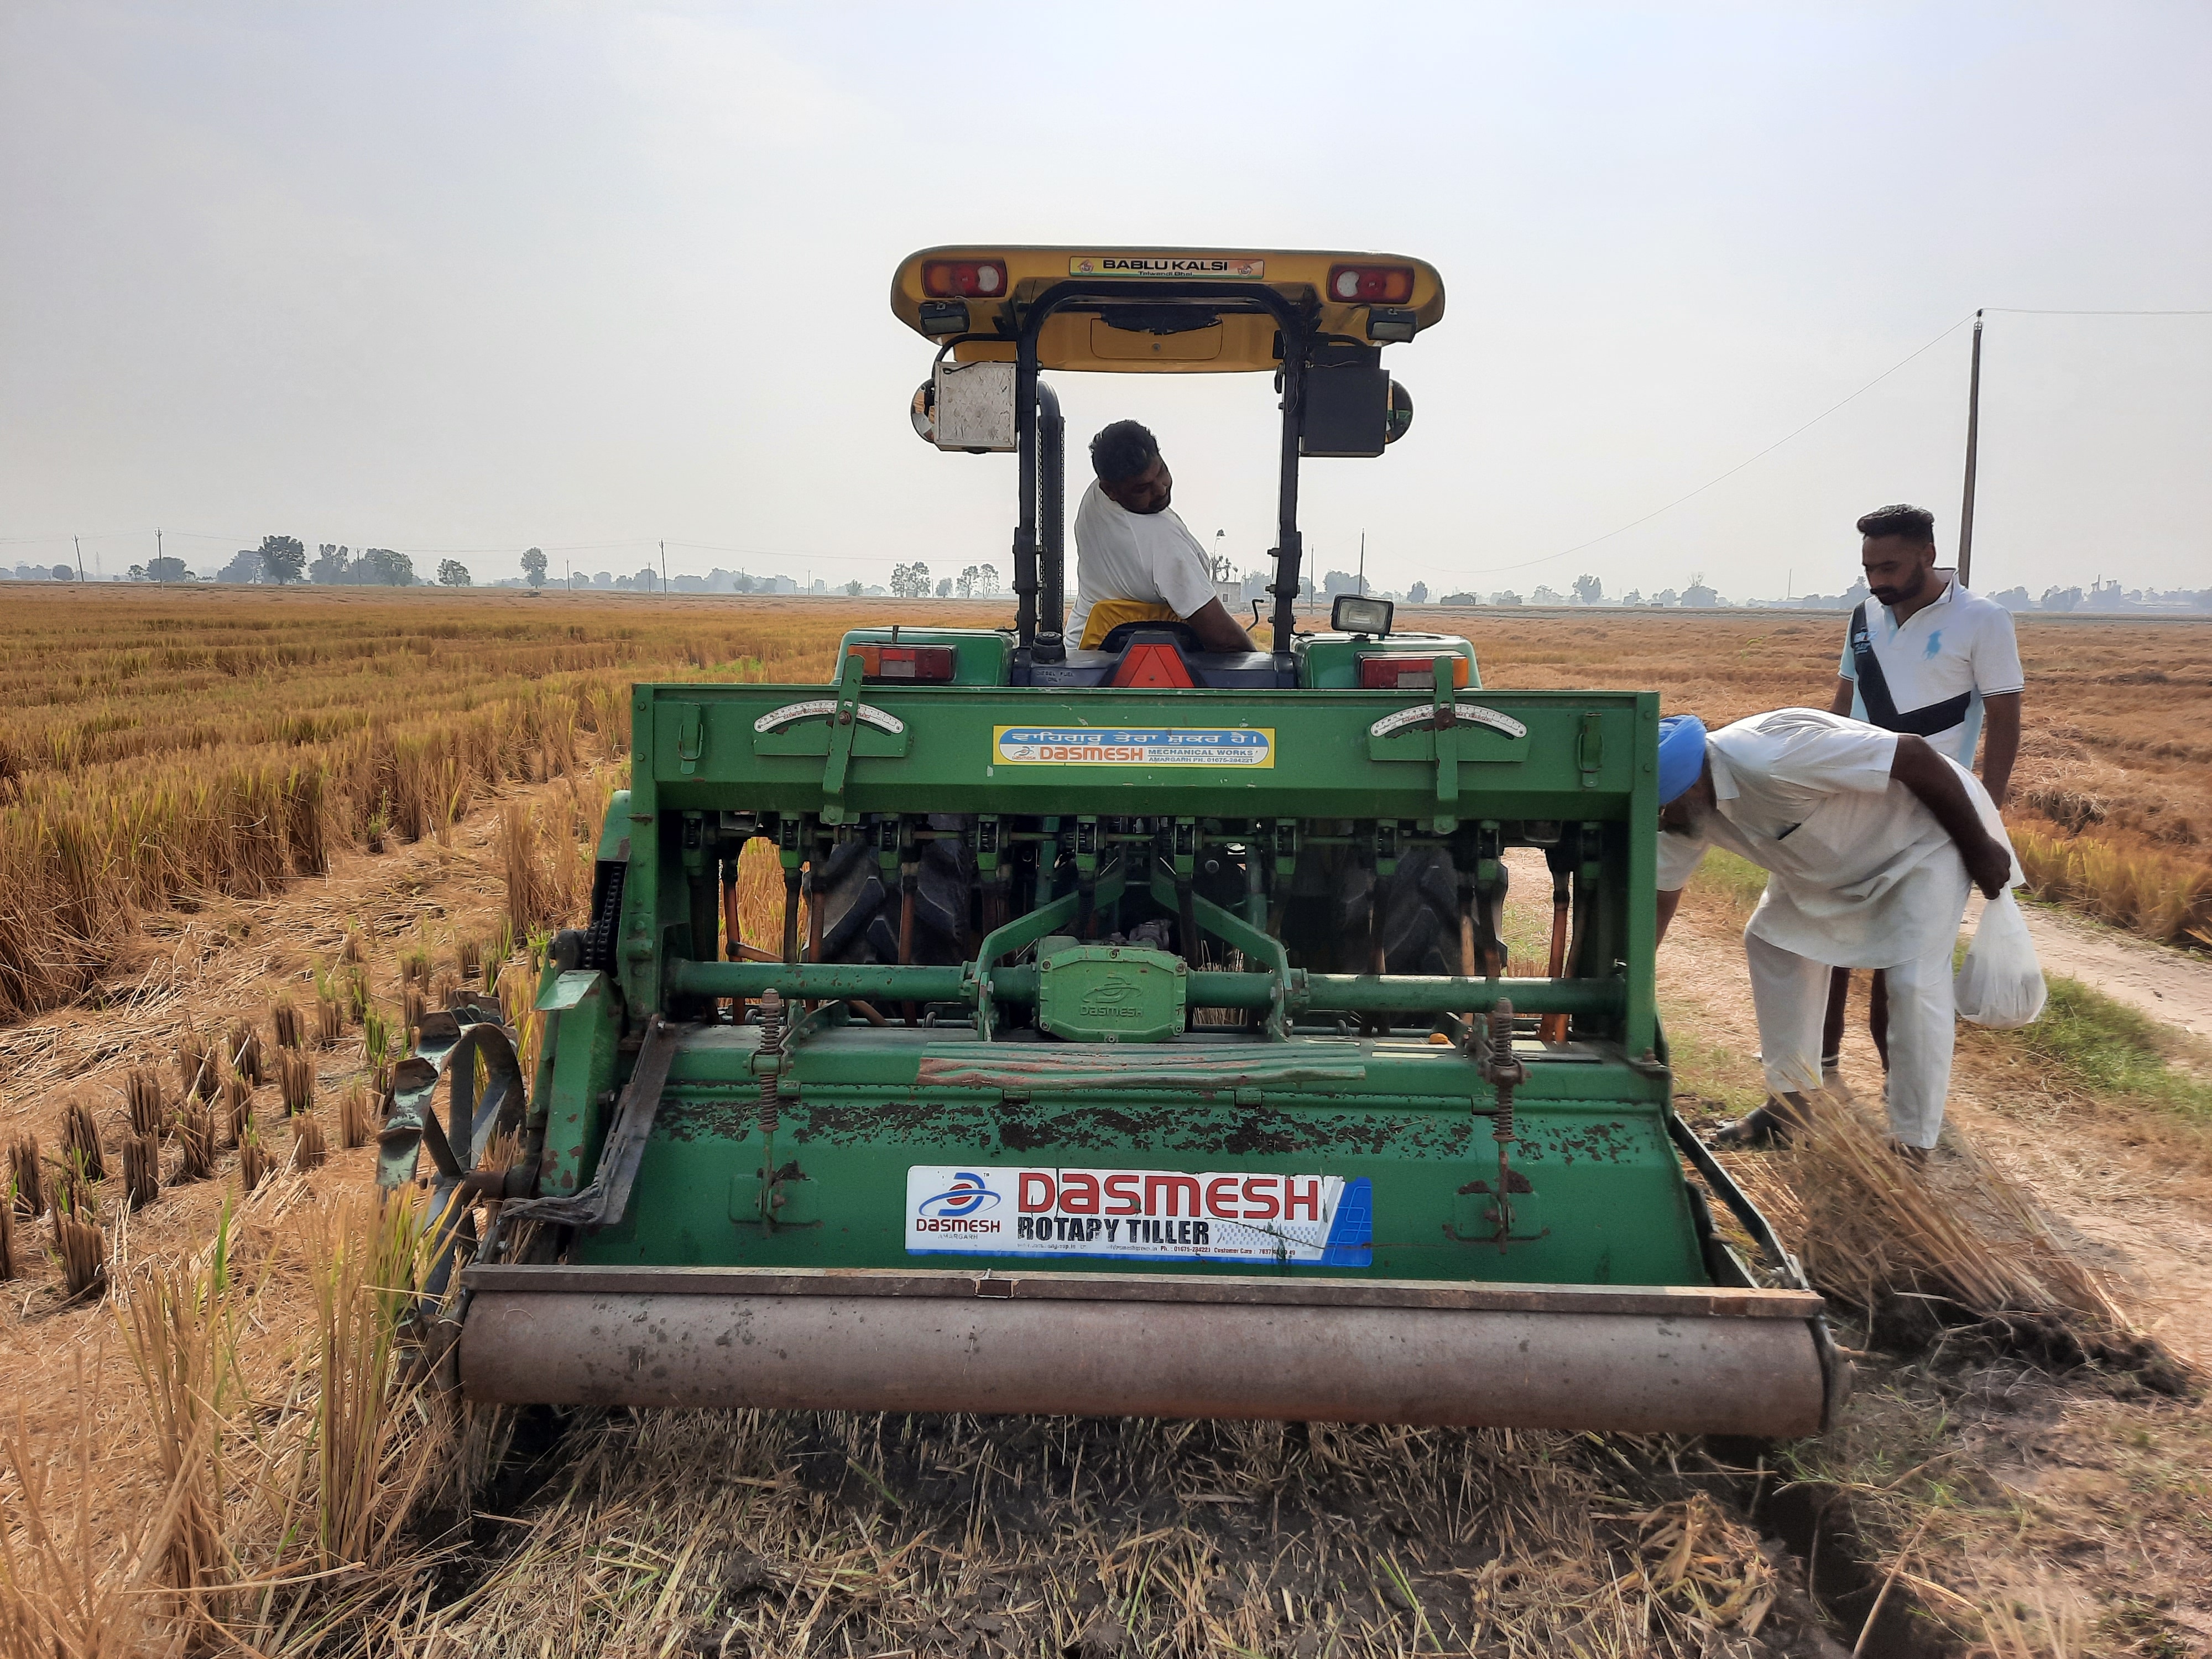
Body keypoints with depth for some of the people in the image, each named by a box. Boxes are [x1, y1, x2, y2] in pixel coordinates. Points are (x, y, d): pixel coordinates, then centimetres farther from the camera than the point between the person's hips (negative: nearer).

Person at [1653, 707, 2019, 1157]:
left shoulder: (1771, 758, -39)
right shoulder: (1686, 805, -14)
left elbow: (1916, 755, -31)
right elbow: (1659, 897, -4)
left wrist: (1980, 849, -20)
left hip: (1926, 834, -8)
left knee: (1914, 981, -16)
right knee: (1772, 942, 7)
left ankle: (1912, 1146, -4)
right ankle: (1790, 1102, 19)